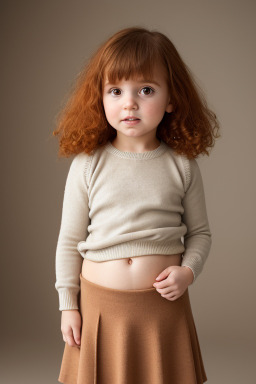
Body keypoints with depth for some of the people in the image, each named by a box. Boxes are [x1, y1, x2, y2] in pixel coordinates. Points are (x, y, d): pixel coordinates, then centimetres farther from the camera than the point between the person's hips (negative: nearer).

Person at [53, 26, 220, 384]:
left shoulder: (182, 165, -3)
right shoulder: (87, 164, -5)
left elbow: (199, 232, 7)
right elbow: (70, 240, 1)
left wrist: (188, 271, -11)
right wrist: (68, 304, 2)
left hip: (164, 302, 1)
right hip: (100, 301, 0)